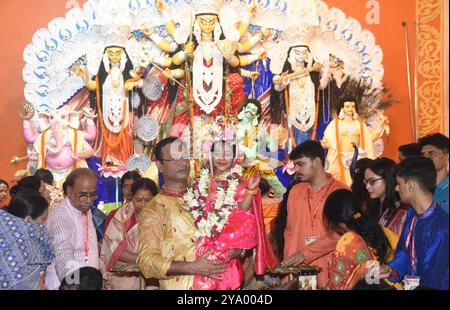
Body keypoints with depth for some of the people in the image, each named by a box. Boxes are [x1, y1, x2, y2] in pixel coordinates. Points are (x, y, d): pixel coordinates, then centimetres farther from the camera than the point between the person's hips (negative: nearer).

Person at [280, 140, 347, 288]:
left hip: (327, 271, -4)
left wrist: (305, 253, -16)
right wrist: (288, 264, 5)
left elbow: (338, 234, -12)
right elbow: (290, 231, 13)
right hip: (297, 270, 4)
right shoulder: (295, 192, 10)